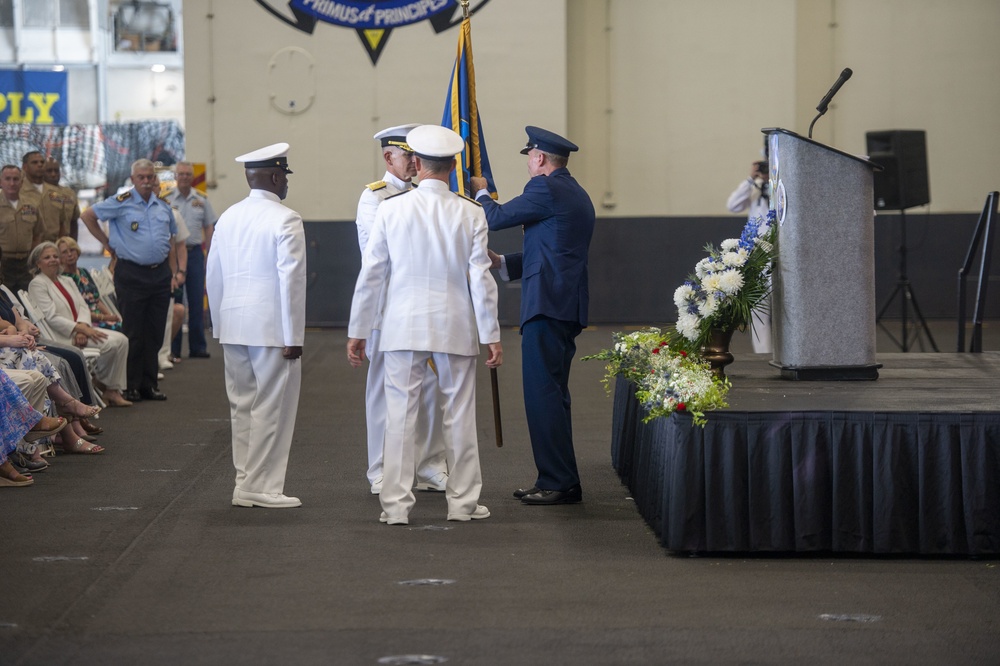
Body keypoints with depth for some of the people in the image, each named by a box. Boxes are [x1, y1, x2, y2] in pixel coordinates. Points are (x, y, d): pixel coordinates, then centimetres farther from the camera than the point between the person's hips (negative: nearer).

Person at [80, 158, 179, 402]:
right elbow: (88, 216, 1)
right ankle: (131, 386, 3)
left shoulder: (164, 206, 12)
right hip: (131, 274, -5)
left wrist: (173, 273, 10)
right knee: (133, 333, -3)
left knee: (155, 333, 7)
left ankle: (150, 384, 14)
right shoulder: (121, 203, -4)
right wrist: (108, 243, 1)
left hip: (160, 273, 5)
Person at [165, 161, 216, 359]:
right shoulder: (166, 199, 1)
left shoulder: (202, 199, 8)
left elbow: (209, 228, 11)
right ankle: (173, 348, 4)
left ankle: (197, 347, 9)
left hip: (195, 252, 2)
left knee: (197, 301, 3)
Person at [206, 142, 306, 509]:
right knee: (271, 407, -1)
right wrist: (293, 337, -12)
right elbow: (291, 280, -15)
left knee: (242, 405, 12)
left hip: (233, 326, 7)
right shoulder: (285, 220, -12)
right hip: (271, 326, -7)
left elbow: (213, 276, 14)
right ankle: (261, 487, -1)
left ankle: (245, 484, 15)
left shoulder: (227, 218, 10)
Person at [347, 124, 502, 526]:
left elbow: (371, 275, -1)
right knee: (459, 416, 9)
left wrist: (357, 332, 6)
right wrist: (491, 335, 1)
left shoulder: (391, 210, -5)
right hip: (456, 327, 0)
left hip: (403, 327, 0)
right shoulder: (470, 214, -5)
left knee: (400, 415, 3)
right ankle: (463, 503, 15)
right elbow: (480, 278, -5)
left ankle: (396, 505, 2)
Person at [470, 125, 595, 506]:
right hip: (568, 307, 10)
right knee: (552, 394, 14)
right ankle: (558, 481, 18)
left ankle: (559, 483, -9)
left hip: (548, 306, -10)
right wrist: (502, 263, 22)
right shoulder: (577, 195, 20)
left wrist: (482, 194, 17)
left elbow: (495, 219, -3)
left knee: (543, 393, -9)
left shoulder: (546, 189, -11)